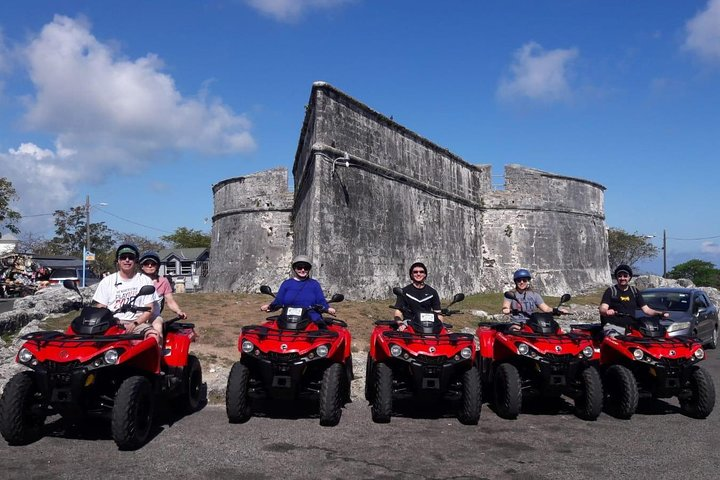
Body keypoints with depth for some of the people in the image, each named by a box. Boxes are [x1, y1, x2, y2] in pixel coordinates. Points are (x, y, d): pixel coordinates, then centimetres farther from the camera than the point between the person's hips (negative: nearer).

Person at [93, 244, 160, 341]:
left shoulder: (145, 281, 10)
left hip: (138, 323, 0)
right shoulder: (107, 282, 13)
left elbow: (149, 310, 5)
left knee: (153, 336, -33)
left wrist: (134, 324, -11)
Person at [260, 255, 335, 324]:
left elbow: (321, 301, 10)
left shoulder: (314, 284, 16)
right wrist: (269, 306, -7)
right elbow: (278, 301, 13)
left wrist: (328, 308, -10)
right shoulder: (286, 284, 17)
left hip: (313, 320, 0)